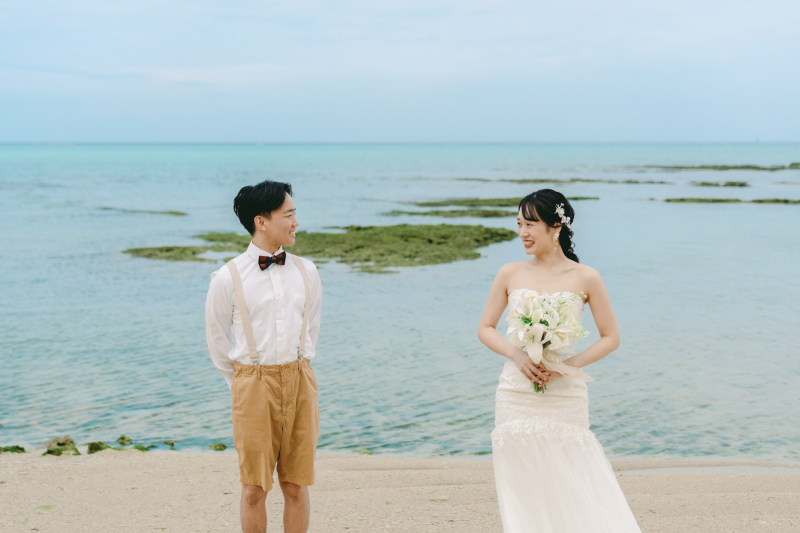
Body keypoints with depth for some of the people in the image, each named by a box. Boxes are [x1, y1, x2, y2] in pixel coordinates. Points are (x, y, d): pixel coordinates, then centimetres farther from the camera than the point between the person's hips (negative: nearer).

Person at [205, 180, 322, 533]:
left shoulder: (305, 272, 5)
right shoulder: (227, 279, -6)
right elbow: (217, 340, 6)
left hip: (300, 384, 3)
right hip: (254, 386, -3)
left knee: (296, 486, 8)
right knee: (254, 489, 2)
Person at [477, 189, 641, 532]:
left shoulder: (585, 278, -4)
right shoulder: (510, 275, 2)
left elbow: (611, 337, 1)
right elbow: (485, 329, 9)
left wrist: (568, 365, -12)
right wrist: (517, 355, -10)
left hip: (565, 397, -2)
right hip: (516, 397, 2)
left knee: (571, 489, 1)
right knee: (522, 492, 7)